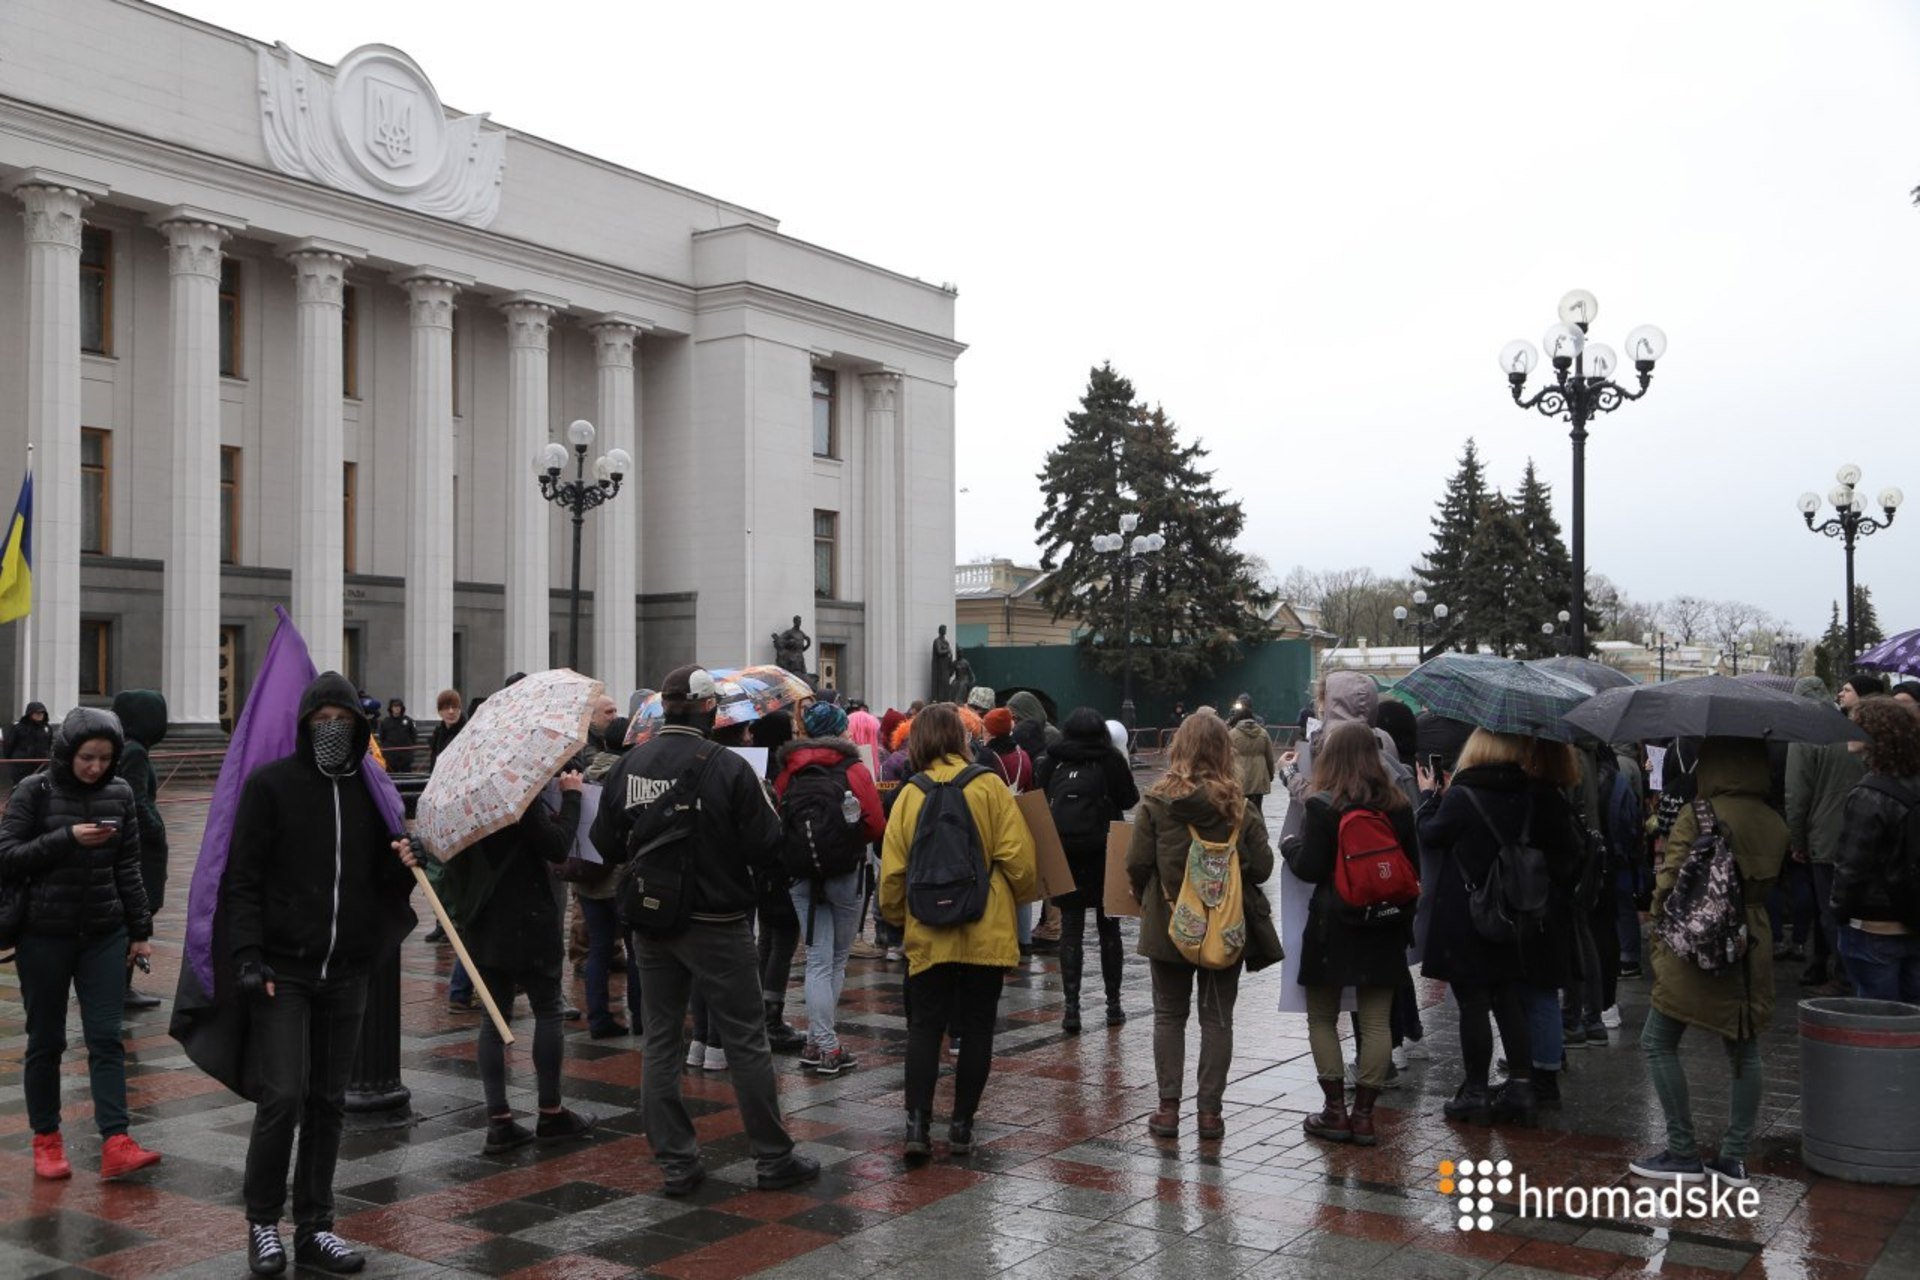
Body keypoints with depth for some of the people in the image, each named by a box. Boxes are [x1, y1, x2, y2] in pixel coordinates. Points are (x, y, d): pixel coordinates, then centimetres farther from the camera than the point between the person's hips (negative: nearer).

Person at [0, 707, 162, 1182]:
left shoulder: (119, 793, 4)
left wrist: (140, 930, 7)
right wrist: (67, 838, -20)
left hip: (104, 934, 2)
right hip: (45, 935, -2)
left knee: (106, 1037, -4)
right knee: (46, 1040, 7)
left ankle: (116, 1144, -8)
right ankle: (46, 1141, 20)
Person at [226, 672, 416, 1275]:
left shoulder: (370, 791, 10)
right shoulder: (270, 785, -3)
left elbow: (385, 886, 17)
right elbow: (243, 879, -6)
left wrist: (401, 865, -6)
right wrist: (249, 956, -16)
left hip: (347, 972, 4)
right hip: (282, 970, -4)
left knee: (328, 1102, 9)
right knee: (283, 1096, -9)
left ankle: (314, 1227, 20)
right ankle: (262, 1221, 11)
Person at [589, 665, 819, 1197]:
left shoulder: (628, 765, -1)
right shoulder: (727, 768, -15)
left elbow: (605, 844, 7)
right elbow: (768, 849, -15)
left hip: (651, 927, 5)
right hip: (717, 927, -4)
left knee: (660, 1041, 12)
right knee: (747, 1043, 5)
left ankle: (676, 1162, 14)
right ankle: (774, 1159, 13)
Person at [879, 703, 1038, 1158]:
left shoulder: (911, 793, -2)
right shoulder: (989, 786, -6)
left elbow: (892, 869, 0)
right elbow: (1018, 858, -9)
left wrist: (896, 915, 16)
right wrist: (1016, 895, 11)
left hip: (929, 933, 1)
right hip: (987, 932, -1)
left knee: (925, 1026, 9)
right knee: (976, 1028, 9)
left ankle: (918, 1122, -1)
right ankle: (962, 1126, 12)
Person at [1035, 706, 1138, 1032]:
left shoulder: (1052, 761, 0)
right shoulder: (1110, 760, -6)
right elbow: (1130, 799, 1)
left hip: (1062, 853, 1)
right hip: (1103, 855, -1)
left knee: (1070, 930, 5)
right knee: (1108, 930, 13)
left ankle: (1071, 1007, -3)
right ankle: (1113, 1004, 18)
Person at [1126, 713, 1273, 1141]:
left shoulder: (1156, 803, -10)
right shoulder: (1241, 808, -7)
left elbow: (1137, 865, -10)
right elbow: (1262, 867, -5)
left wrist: (1146, 901, 10)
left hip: (1168, 925, 0)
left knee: (1169, 1015, 12)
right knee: (1217, 1018, 10)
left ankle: (1169, 1107, 11)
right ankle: (1210, 1110, 11)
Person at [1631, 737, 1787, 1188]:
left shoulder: (1697, 815, -13)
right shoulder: (1775, 824, 6)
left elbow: (1670, 883, -13)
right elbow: (1766, 884, 11)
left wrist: (1659, 937, -1)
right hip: (1752, 949, 6)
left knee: (1659, 1043, 4)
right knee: (1744, 1050, 13)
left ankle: (1683, 1153, 5)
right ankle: (1734, 1158, 16)